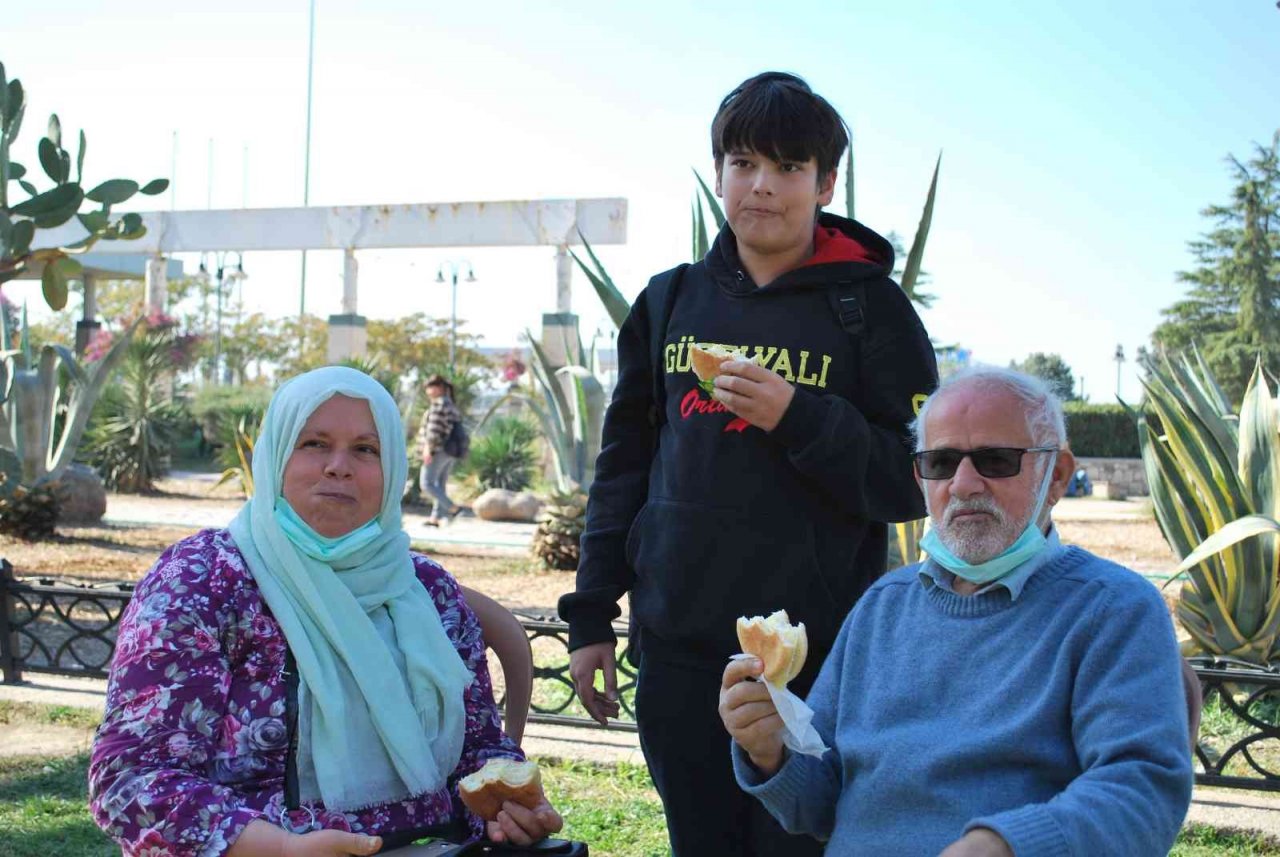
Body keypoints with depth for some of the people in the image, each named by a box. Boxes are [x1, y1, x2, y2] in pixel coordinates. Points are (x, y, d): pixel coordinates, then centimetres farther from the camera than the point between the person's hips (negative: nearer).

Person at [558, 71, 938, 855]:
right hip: (676, 648, 4)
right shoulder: (672, 300, 10)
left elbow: (913, 484, -5)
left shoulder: (869, 305, -1)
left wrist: (799, 418, -19)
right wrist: (590, 617, 10)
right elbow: (624, 465, 13)